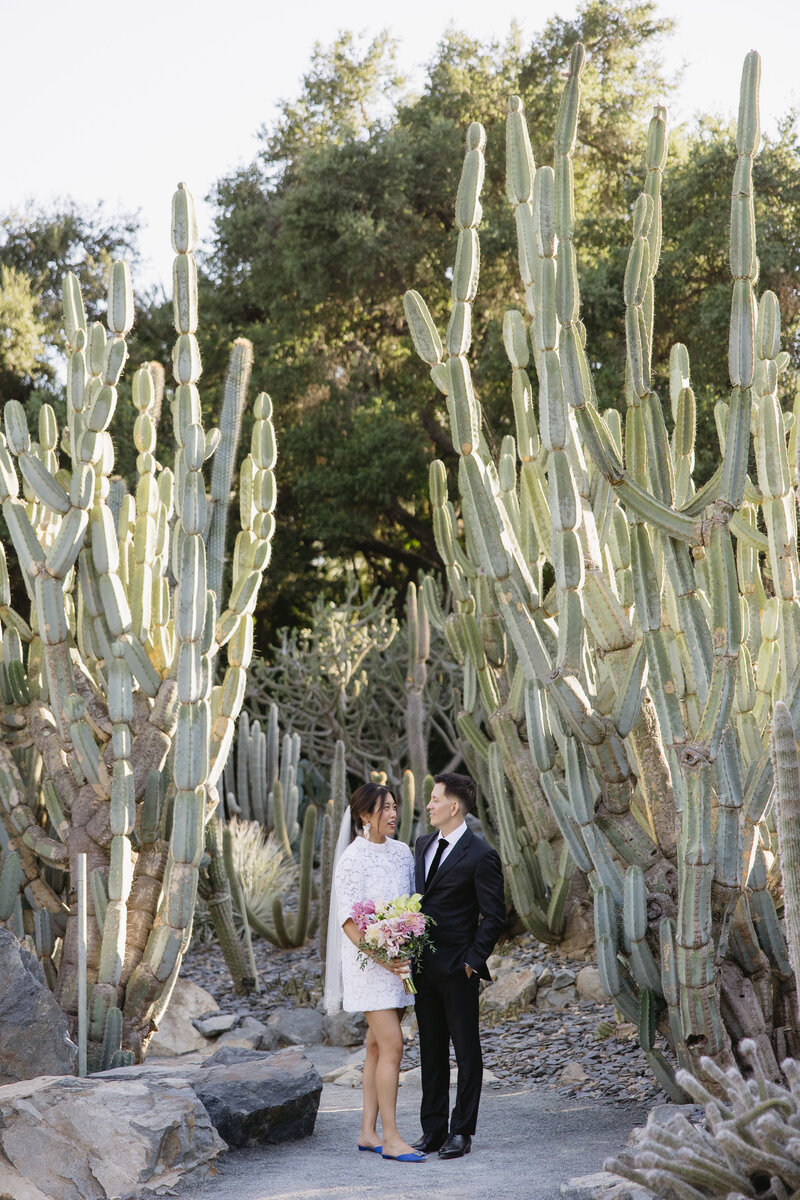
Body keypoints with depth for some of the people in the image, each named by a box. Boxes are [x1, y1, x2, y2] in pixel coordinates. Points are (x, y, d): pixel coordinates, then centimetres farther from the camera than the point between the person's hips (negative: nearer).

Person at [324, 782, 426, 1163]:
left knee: (378, 1045, 10)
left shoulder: (402, 852, 9)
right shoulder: (352, 859, -12)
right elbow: (348, 920, -15)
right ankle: (390, 1138, -8)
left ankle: (368, 1132, 16)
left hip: (399, 958, 7)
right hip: (367, 959, -7)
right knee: (391, 1045, -11)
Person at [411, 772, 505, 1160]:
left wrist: (472, 961, -13)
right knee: (431, 1050, 12)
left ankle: (461, 1132, 9)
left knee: (465, 1050, 3)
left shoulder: (480, 856, -12)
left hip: (457, 968, -7)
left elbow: (494, 916, -10)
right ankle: (432, 1130, 19)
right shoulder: (423, 844, 11)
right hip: (423, 964, 7)